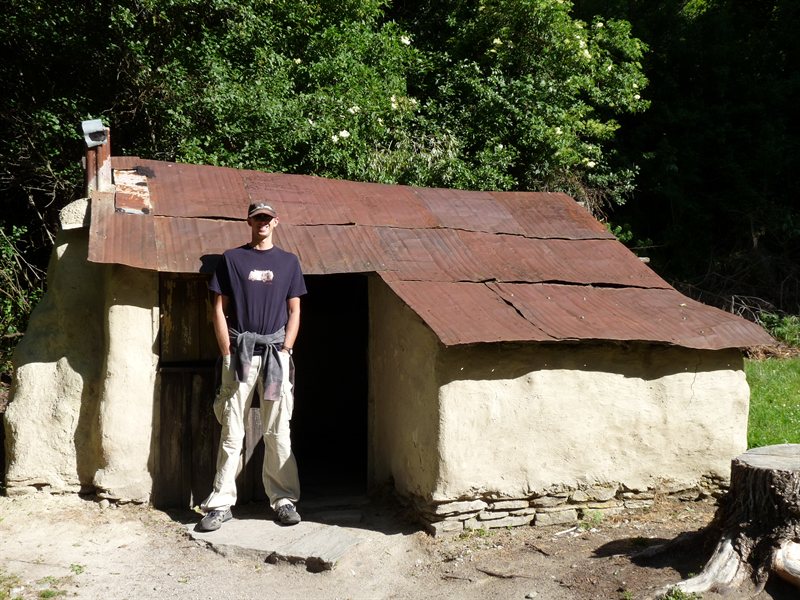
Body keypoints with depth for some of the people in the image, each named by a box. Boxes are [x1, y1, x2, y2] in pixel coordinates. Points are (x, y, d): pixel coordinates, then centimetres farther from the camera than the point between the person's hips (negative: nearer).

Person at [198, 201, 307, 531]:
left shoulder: (289, 261, 11)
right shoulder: (231, 258, 8)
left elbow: (294, 311, 10)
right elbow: (220, 309, 5)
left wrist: (284, 352, -2)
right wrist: (228, 354, -4)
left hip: (276, 352, 1)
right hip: (239, 352, -1)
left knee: (278, 432, 4)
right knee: (232, 431, 0)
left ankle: (284, 500, 11)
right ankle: (221, 504, 5)